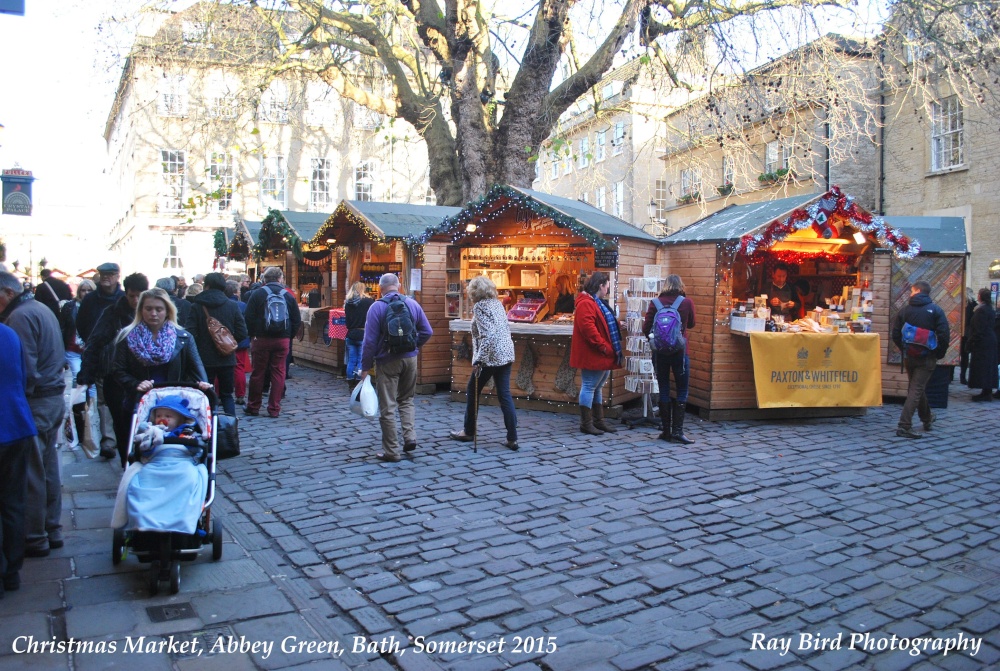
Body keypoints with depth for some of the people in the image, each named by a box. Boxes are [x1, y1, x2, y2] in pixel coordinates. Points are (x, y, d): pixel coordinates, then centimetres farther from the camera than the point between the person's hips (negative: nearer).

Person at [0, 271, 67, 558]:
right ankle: (52, 530, 23)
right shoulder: (42, 309, 15)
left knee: (31, 473, -1)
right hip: (55, 399, 10)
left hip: (35, 404, -10)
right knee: (48, 467, 15)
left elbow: (24, 369, -20)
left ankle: (34, 538, 8)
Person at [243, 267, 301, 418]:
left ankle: (253, 407, 17)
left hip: (261, 339, -1)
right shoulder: (288, 296, 3)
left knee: (258, 373, 7)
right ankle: (274, 408, 7)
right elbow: (297, 320, 4)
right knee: (278, 372, 6)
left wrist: (252, 335, 7)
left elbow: (248, 318, -5)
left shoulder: (257, 294, -3)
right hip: (283, 340, 1)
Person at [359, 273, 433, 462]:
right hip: (410, 359, 4)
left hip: (387, 361, -4)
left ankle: (391, 451, 8)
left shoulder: (377, 307, -9)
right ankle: (410, 436, 6)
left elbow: (370, 340, -11)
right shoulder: (413, 304, 2)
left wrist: (365, 367, -5)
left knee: (387, 407, 4)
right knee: (406, 399, 22)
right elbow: (427, 331, 4)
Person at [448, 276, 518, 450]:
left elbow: (486, 335, -20)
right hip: (507, 354, 7)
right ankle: (512, 439, 2)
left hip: (490, 357, -7)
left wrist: (478, 360, -18)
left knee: (472, 392, 12)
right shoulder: (497, 303, 12)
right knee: (505, 395, 6)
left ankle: (469, 431, 26)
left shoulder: (479, 306, -10)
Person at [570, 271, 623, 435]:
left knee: (597, 388, 16)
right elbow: (588, 328, -26)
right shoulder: (586, 303, -17)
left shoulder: (597, 302, 19)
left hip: (602, 356, 11)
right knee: (589, 387, -4)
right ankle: (586, 423, 3)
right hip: (592, 356, -11)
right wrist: (604, 347, -23)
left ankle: (599, 421, 24)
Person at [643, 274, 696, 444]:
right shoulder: (686, 302, -4)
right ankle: (677, 430, 1)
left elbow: (646, 329, -2)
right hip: (680, 351, -1)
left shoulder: (655, 303, -3)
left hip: (660, 352, 2)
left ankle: (666, 430, 13)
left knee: (664, 390, 9)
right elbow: (691, 324, 12)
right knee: (681, 391, 6)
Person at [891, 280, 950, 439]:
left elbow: (895, 334, 0)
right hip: (927, 357, -3)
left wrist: (904, 350, 13)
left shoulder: (905, 310, 1)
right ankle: (905, 426, -15)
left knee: (917, 388, 20)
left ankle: (927, 419, 36)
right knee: (916, 389, -6)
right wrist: (939, 354, 1)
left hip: (909, 357, 3)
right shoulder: (935, 310, -5)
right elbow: (944, 335, -12)